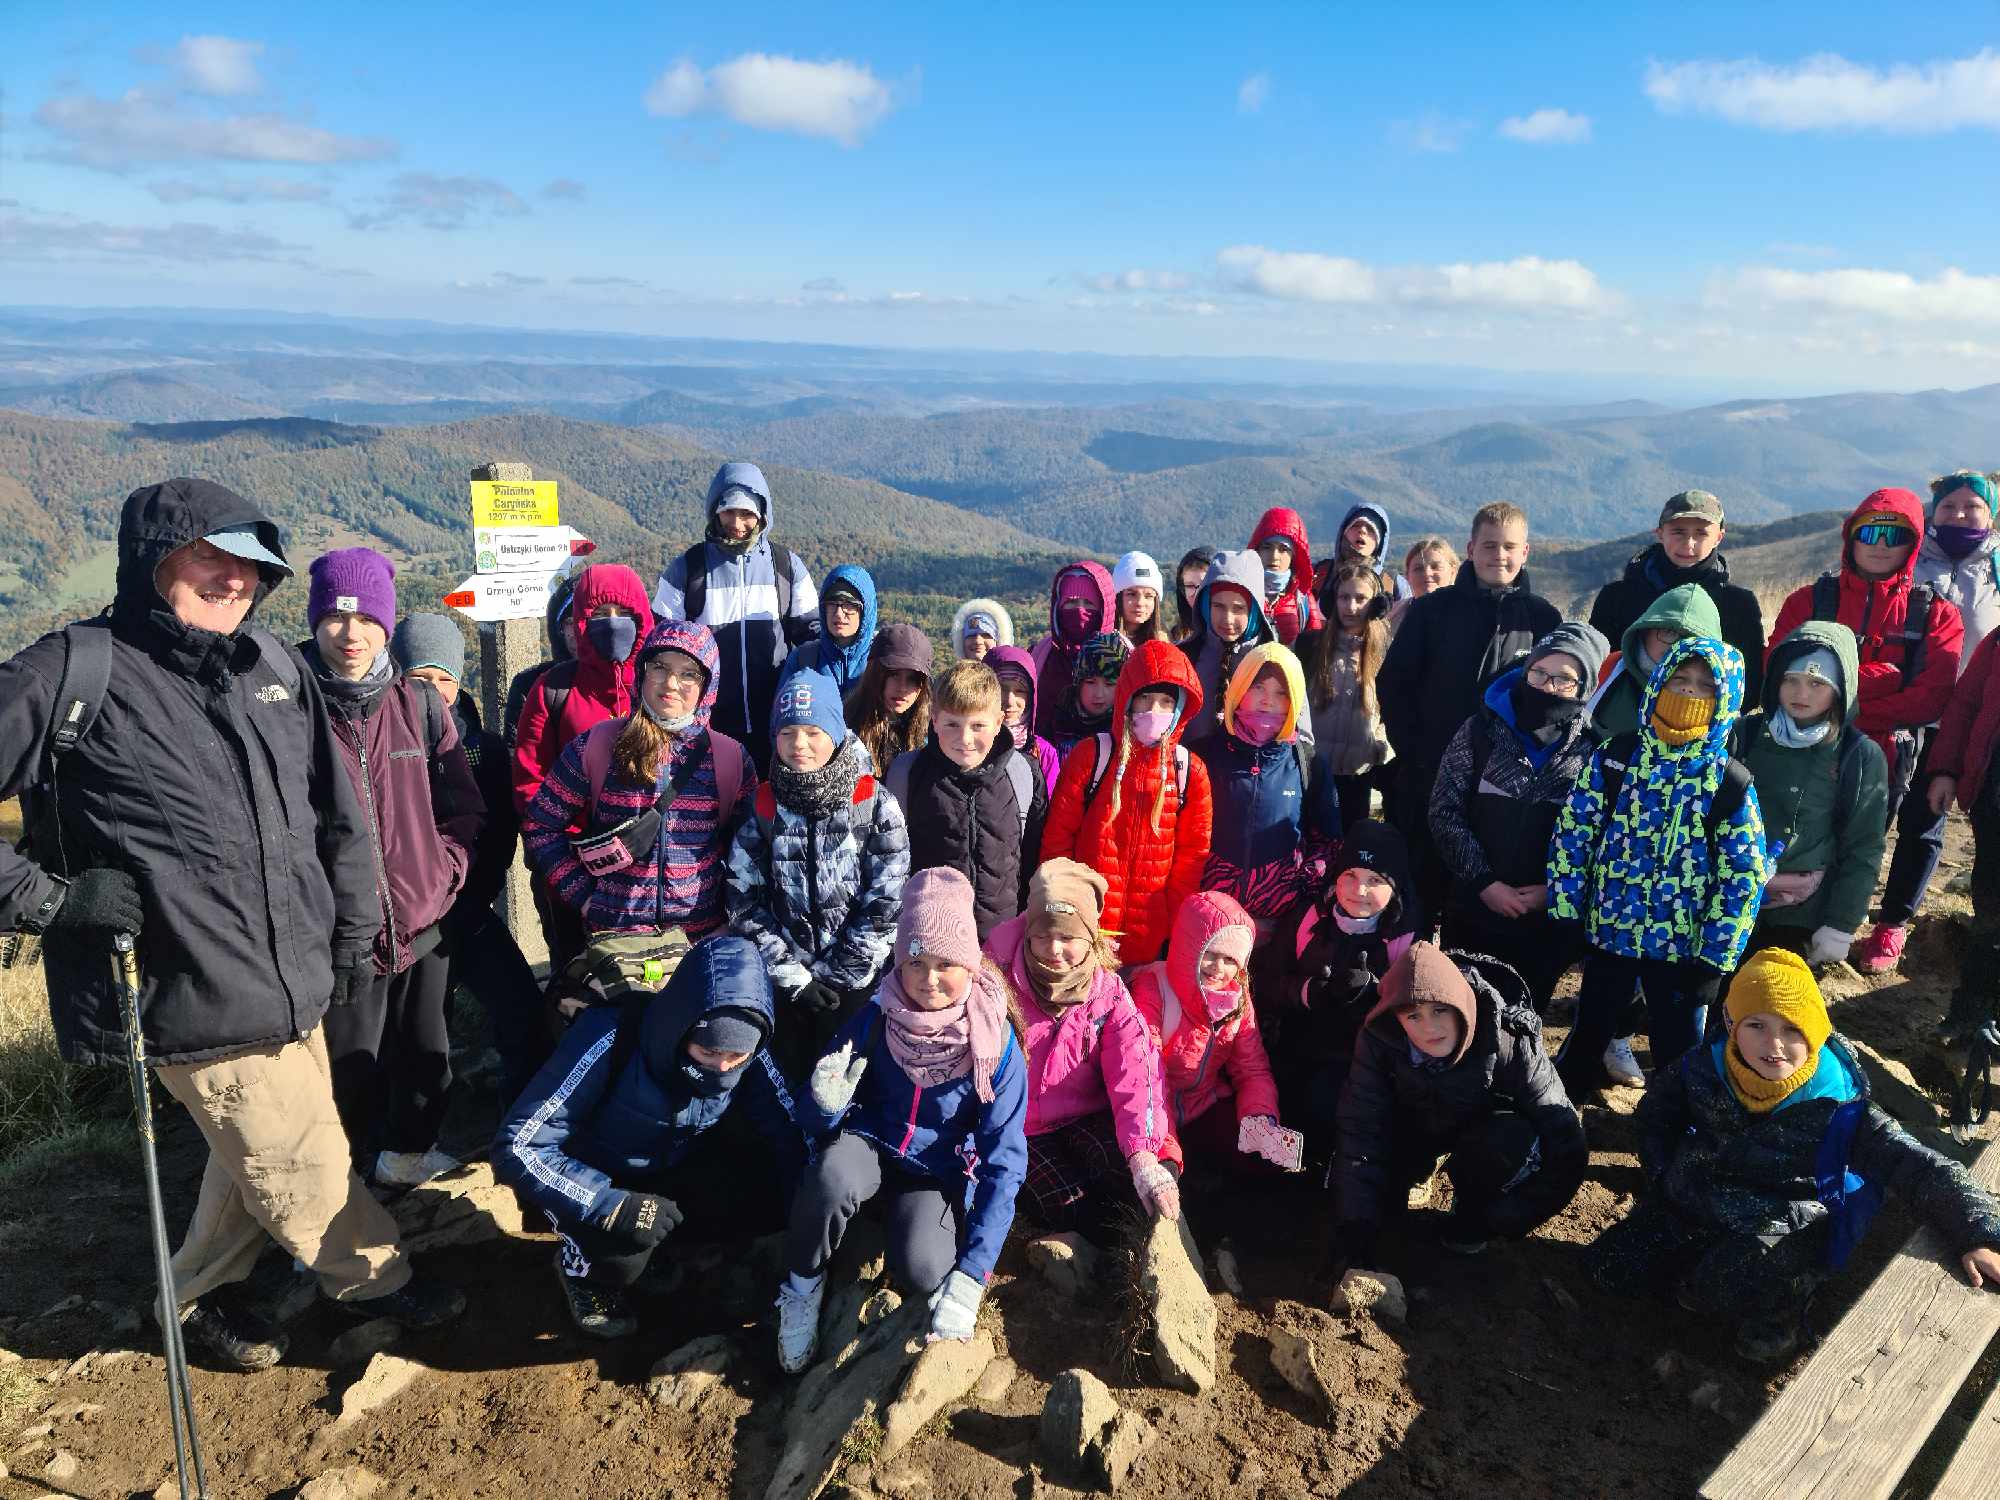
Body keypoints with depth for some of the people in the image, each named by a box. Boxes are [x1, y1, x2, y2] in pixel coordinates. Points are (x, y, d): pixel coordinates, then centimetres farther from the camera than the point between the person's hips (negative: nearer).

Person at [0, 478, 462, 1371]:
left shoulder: (271, 667, 6)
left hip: (295, 987, 6)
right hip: (199, 997, -6)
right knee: (305, 1162, 7)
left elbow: (337, 813, 12)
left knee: (259, 1152, 23)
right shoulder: (76, 673, -13)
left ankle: (201, 1293, 46)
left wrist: (353, 933, 14)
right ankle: (374, 1279, 33)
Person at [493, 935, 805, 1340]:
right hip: (592, 1177, -4)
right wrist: (613, 1205, -39)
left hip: (674, 1166, 4)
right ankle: (580, 1265, 2)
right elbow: (517, 1147, -31)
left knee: (764, 1193, -19)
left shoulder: (747, 1053, -21)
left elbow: (786, 1132, -10)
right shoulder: (611, 1038, -34)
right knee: (620, 1257, -33)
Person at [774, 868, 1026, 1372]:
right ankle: (801, 1289, -5)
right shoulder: (875, 1019, -15)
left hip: (941, 1173, -1)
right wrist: (828, 1104, -32)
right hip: (871, 1144, 1)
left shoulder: (995, 1043, -19)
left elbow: (1004, 1160, -17)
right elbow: (818, 1124, -5)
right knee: (831, 1178, -35)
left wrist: (972, 1277, -25)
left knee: (919, 1271, -31)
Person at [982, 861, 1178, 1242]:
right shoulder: (1000, 982, -10)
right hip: (1020, 1131, -2)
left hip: (1087, 1120, 2)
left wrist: (1143, 1155, -35)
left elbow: (1135, 1075, -18)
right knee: (1067, 1208, -24)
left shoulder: (1108, 992, -6)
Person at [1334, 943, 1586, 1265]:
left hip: (1484, 1127, -2)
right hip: (1415, 1126, 2)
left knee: (1512, 1143, -35)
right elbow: (1361, 1131, -26)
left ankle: (1472, 1210, -3)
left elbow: (1567, 1147, -29)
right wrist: (1358, 1229, -32)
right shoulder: (1379, 1041, -29)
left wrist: (1501, 1220, -30)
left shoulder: (1510, 1047, -34)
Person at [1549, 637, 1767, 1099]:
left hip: (1683, 946, -1)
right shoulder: (1613, 757, -7)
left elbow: (1743, 874, -7)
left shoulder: (1732, 784, -10)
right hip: (1606, 931, 1)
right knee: (1587, 1034, 19)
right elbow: (1572, 831, -3)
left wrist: (1714, 957, -9)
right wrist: (1564, 914, -5)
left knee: (1679, 1051, 16)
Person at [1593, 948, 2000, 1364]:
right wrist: (1663, 1179, 5)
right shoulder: (1703, 1071, -7)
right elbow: (1655, 1113, 13)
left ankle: (1773, 1309, 3)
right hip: (1693, 1210, 5)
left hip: (1786, 1231, -5)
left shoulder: (1838, 1107, -17)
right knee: (1612, 1264, -9)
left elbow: (1919, 1167, -16)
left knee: (1733, 1284, -35)